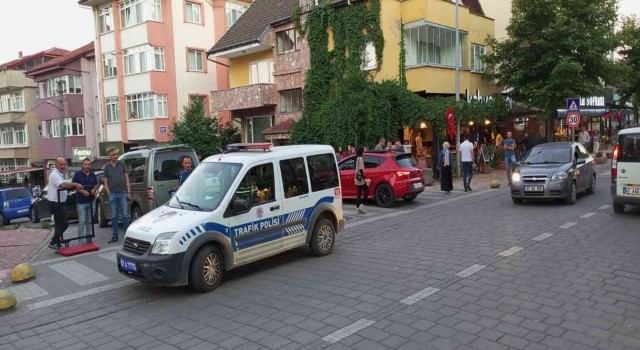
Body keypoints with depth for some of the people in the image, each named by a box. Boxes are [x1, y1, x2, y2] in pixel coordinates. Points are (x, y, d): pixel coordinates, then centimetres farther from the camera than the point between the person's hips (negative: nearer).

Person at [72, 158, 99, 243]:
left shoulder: (93, 174, 8)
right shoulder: (77, 174, -5)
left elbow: (96, 184, 17)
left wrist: (94, 190, -4)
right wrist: (82, 191, -17)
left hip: (91, 201, 4)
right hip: (81, 202, -4)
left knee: (89, 221, 11)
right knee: (82, 221, -7)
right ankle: (81, 240, -3)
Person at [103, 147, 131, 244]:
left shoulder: (121, 164, 5)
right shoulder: (107, 167, 6)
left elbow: (126, 178, 5)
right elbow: (105, 181, 7)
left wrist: (128, 191, -1)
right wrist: (109, 193, -2)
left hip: (122, 193, -1)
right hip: (112, 194, 1)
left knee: (125, 215, -1)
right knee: (114, 216, 7)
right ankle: (115, 236, 14)